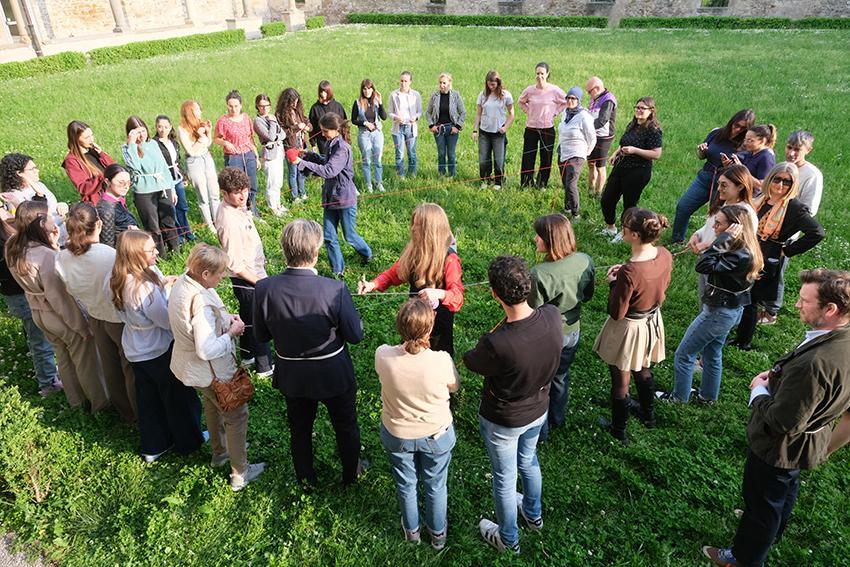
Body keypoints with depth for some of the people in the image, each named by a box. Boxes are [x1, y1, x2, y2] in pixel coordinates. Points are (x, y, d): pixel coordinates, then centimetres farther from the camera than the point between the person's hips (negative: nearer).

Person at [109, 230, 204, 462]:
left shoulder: (117, 281, -6)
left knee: (147, 398, 23)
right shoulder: (145, 287, -34)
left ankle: (153, 447, 39)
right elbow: (169, 320, -26)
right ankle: (189, 441, 34)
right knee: (179, 397, 14)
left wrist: (162, 285, -2)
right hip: (160, 351, -8)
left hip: (135, 351, 8)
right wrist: (168, 290, -15)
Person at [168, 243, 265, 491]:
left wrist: (225, 319, -4)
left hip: (189, 365, 9)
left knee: (212, 405, 32)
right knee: (236, 416, 11)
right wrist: (232, 332, -22)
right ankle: (240, 473, 26)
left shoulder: (183, 282, -8)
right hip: (210, 371, -9)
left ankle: (219, 452, 55)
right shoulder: (201, 303, -37)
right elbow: (207, 350, -36)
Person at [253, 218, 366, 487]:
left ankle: (306, 478, 50)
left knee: (299, 428, 28)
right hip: (334, 374, -2)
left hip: (292, 376, 2)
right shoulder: (335, 290, -30)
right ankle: (350, 474, 48)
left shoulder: (265, 288, -22)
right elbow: (355, 335, -18)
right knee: (346, 426, 26)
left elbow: (261, 336, -7)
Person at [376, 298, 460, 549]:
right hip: (436, 434, -1)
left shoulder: (382, 356, -30)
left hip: (396, 435, 1)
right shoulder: (442, 361, -34)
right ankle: (438, 533, 51)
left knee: (406, 484, 29)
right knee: (436, 486, 26)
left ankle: (411, 530, 54)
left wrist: (412, 344, -1)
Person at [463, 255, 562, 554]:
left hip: (503, 422, -5)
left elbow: (470, 361, -16)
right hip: (538, 411, 5)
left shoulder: (495, 345, -41)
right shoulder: (553, 316, -26)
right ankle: (534, 515, 60)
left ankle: (508, 539, 48)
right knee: (528, 462, 33)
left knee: (504, 478, 21)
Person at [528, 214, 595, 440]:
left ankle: (540, 431, 38)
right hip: (572, 333, 6)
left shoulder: (539, 275, -34)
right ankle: (557, 420, 52)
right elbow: (588, 295, 1)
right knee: (561, 377, 29)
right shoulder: (585, 262, -15)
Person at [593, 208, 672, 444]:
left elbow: (616, 313, -25)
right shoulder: (665, 256, -15)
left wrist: (613, 282, -13)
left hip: (628, 329, -7)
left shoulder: (629, 272, -36)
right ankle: (648, 415, 54)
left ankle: (619, 430, 37)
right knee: (643, 371, 32)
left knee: (620, 381, 16)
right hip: (652, 322, 7)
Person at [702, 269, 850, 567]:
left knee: (761, 502, 17)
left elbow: (782, 422, -33)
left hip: (778, 449, -8)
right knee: (784, 492, 33)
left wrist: (758, 391, -18)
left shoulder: (814, 363, -42)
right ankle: (771, 533, 61)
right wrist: (778, 375, -5)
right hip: (805, 444, 9)